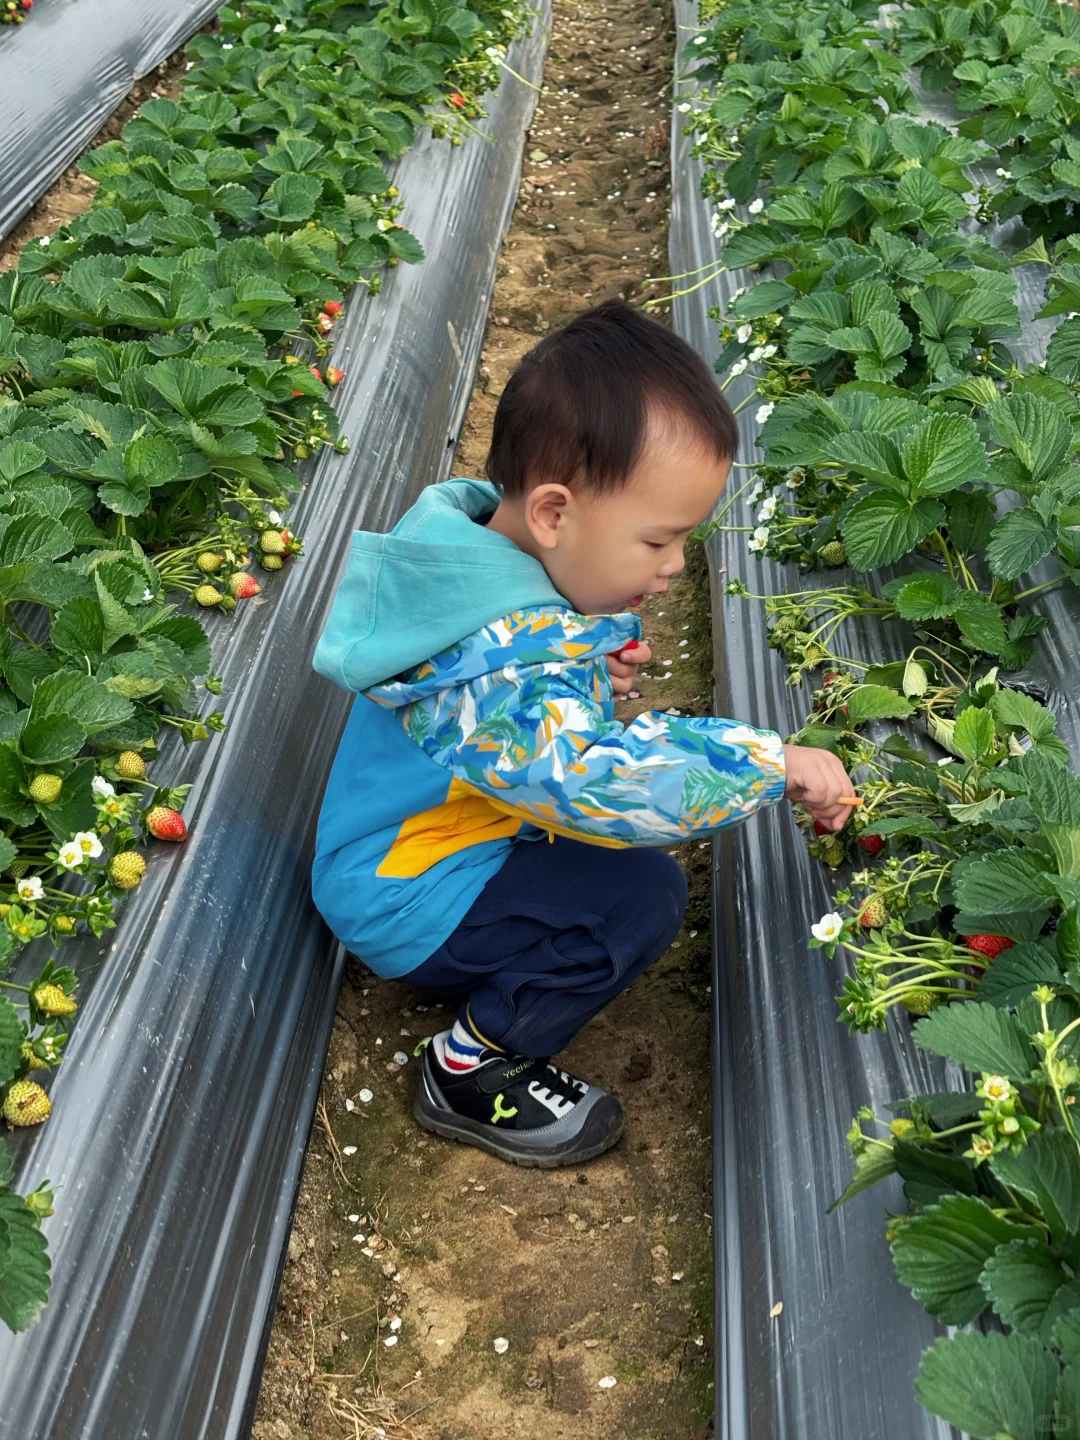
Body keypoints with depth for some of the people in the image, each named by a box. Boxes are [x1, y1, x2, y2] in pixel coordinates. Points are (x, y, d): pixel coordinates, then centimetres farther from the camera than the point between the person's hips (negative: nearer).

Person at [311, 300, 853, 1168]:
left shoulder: (482, 535, -5)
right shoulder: (495, 661, -36)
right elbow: (597, 779, -47)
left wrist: (602, 657, -5)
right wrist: (776, 764, -36)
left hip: (414, 838, 10)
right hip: (408, 900, -10)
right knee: (641, 896, -23)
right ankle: (472, 1072, -5)